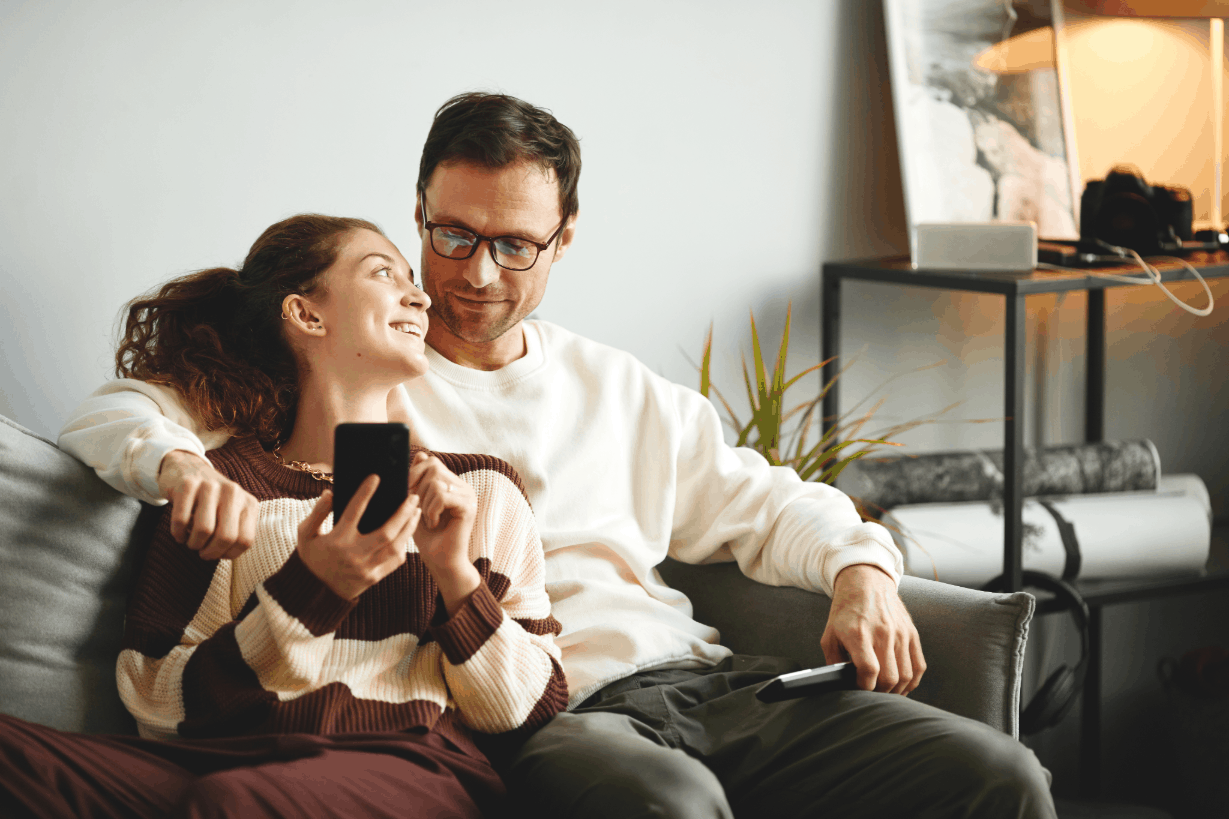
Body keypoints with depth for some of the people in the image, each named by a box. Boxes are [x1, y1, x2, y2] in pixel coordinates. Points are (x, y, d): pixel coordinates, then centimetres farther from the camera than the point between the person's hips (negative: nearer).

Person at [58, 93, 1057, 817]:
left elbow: (764, 504, 30)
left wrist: (859, 570, 7)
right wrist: (184, 464, -17)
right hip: (531, 717, -5)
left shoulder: (619, 388, 26)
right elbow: (114, 417, 8)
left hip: (702, 681, 5)